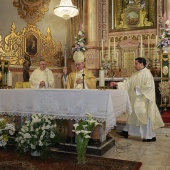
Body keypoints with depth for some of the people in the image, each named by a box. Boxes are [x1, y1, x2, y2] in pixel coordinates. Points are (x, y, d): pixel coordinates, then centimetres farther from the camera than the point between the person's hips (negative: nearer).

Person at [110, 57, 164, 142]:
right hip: (136, 100, 9)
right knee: (133, 115, 14)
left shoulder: (147, 73, -14)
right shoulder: (136, 74, 11)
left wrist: (138, 88, -16)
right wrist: (117, 84, 0)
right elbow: (127, 82, 8)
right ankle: (126, 132, 24)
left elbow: (149, 86, -22)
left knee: (146, 117, -1)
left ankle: (151, 136, 11)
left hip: (144, 100, -9)